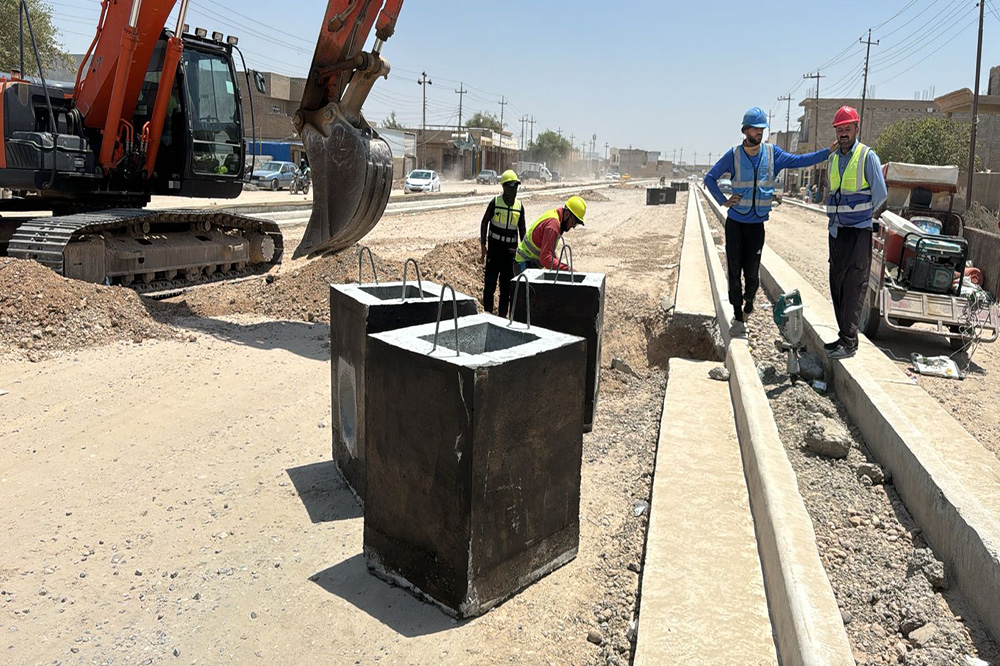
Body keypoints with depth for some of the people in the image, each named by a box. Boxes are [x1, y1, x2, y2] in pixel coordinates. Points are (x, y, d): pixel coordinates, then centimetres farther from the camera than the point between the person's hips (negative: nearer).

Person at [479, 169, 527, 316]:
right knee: (490, 281, -3)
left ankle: (503, 314, 14)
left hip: (510, 249, 3)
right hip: (494, 247, -3)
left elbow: (522, 229, 14)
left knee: (507, 283, 6)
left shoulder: (519, 206, 7)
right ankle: (487, 311, 6)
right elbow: (484, 223, 2)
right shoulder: (495, 202, -3)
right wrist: (483, 245, -4)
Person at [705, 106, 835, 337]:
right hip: (735, 222, -1)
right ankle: (738, 317, 11)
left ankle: (748, 300, 34)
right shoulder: (733, 155, -2)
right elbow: (710, 177, 6)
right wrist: (723, 201, -2)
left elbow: (799, 161, 9)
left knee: (752, 272, 1)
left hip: (757, 223, 1)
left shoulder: (772, 153, 3)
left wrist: (829, 151, 3)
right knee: (734, 270, -1)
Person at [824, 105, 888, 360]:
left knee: (853, 286, -8)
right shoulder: (833, 159, 13)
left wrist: (863, 217, 1)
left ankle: (849, 341, -6)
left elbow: (881, 195, -6)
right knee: (837, 284, 8)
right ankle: (844, 336, 17)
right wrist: (833, 220, 15)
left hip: (859, 231, -7)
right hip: (837, 231, 7)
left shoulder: (867, 156, -6)